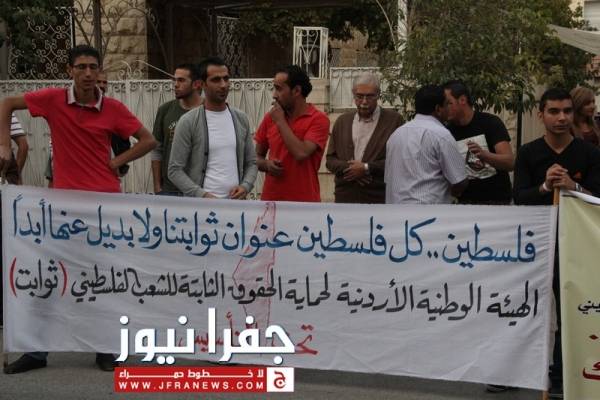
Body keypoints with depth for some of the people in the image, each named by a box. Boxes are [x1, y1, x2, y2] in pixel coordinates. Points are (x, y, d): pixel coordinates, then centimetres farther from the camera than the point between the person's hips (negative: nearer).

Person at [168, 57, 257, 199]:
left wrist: (245, 186, -8)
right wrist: (202, 195, -19)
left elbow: (251, 162, 12)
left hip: (235, 203, 4)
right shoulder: (188, 122, -5)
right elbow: (175, 170, -7)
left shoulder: (241, 119, 8)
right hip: (200, 205, -4)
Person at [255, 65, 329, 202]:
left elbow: (301, 153, -20)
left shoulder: (318, 119, -7)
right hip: (270, 198, 3)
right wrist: (267, 164, -7)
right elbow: (257, 156, 15)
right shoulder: (270, 117, 6)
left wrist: (280, 121, -11)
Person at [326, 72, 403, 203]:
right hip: (345, 197, 4)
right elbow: (330, 159, 13)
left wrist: (367, 168, -12)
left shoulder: (393, 120, 2)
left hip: (379, 198, -3)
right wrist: (349, 168, -8)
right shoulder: (342, 121, 15)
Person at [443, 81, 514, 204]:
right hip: (465, 200, 4)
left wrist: (484, 155, -34)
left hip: (496, 199, -3)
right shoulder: (449, 132, 4)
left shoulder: (490, 123, -7)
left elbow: (510, 163, -17)